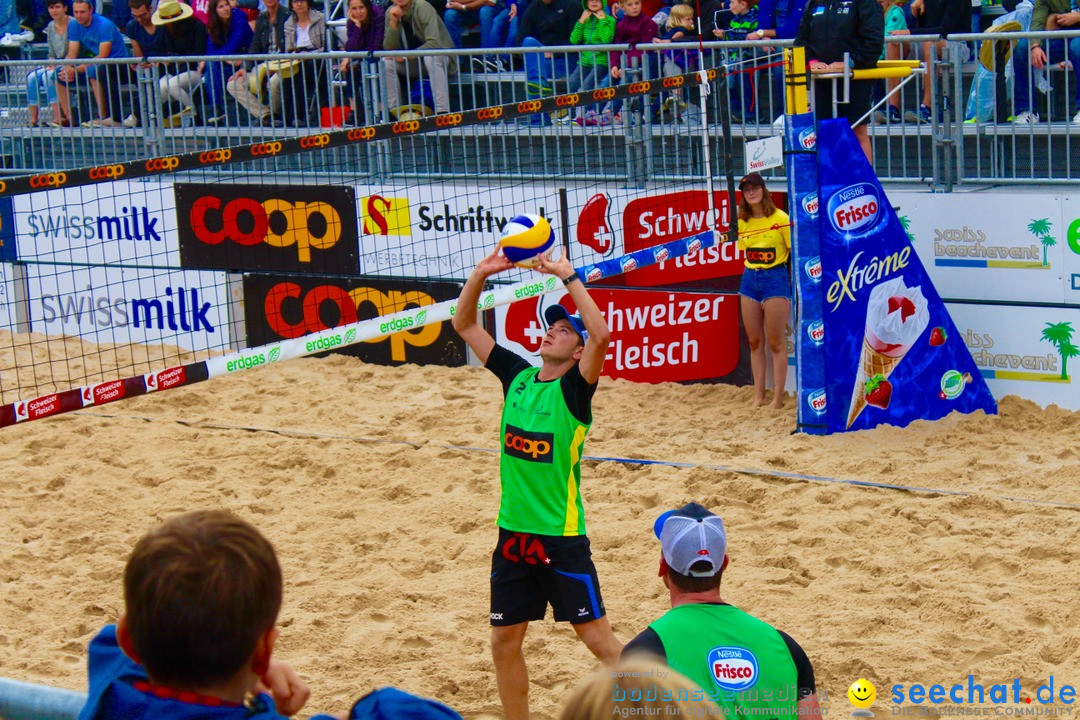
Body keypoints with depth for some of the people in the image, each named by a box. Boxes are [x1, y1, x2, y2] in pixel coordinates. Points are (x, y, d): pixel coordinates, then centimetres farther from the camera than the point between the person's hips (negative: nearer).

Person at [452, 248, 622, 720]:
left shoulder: (575, 388, -9)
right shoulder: (517, 375, 6)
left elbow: (601, 335, -29)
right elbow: (464, 325, 9)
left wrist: (568, 277, -26)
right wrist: (482, 274, -5)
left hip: (561, 536, -6)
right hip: (512, 533, 6)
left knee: (597, 638, -3)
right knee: (504, 641, 11)